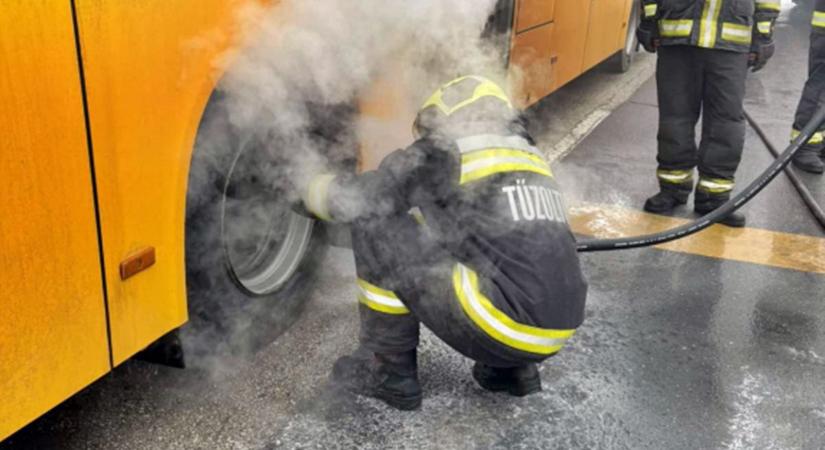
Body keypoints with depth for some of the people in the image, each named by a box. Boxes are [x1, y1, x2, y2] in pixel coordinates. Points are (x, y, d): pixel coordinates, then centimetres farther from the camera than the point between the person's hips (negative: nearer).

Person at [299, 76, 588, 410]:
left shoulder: (444, 157, -1)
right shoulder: (528, 157, 20)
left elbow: (355, 199, 1)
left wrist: (313, 190, 24)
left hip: (504, 326, -8)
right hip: (558, 332, 8)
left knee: (377, 228, -2)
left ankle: (388, 372, 12)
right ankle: (510, 368, 23)